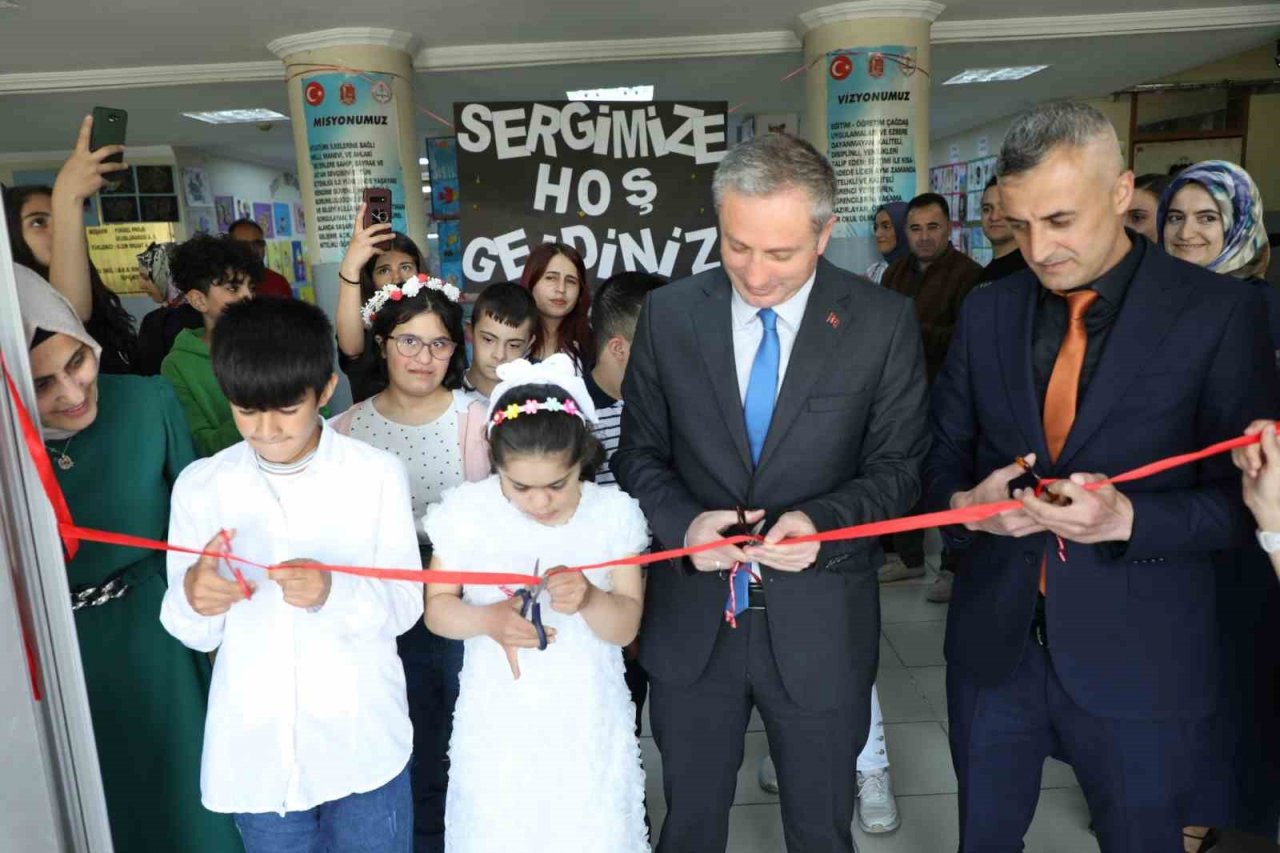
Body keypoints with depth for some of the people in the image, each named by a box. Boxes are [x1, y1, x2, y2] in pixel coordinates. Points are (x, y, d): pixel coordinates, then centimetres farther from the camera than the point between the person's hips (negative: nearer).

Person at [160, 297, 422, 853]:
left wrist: (336, 593, -27)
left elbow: (406, 605, -7)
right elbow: (196, 634, 2)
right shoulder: (200, 485, -3)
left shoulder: (378, 475, -9)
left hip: (362, 743, -1)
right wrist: (193, 597, -22)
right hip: (255, 748, 2)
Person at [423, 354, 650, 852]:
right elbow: (437, 608, -2)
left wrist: (589, 598, -28)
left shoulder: (614, 514, -10)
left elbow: (626, 627, -6)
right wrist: (487, 619, -23)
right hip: (498, 725, 0)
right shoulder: (467, 513, -11)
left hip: (587, 727, 0)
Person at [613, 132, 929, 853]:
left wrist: (824, 520, -22)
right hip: (692, 624, 2)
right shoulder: (669, 314, -4)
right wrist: (683, 521, -17)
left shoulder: (885, 322, -8)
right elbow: (641, 450, 3)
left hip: (819, 628, -1)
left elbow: (898, 466, -3)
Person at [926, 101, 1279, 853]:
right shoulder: (986, 311, 2)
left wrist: (1127, 518, -25)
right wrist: (965, 501, -15)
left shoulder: (1220, 313, -9)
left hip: (1138, 657, -3)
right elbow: (944, 455, 7)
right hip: (993, 643, 4)